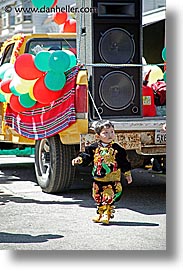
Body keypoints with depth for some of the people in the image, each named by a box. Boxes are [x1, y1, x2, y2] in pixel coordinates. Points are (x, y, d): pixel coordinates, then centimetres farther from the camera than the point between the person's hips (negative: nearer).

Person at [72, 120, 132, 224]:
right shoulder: (94, 148, 0)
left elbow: (124, 162, 2)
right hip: (98, 179, 3)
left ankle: (107, 215, -2)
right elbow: (87, 156, 8)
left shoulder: (117, 149, -4)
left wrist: (128, 174, 5)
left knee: (109, 198, -7)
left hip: (112, 180, -3)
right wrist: (79, 159, -10)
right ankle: (100, 213, 27)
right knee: (99, 199, 14)